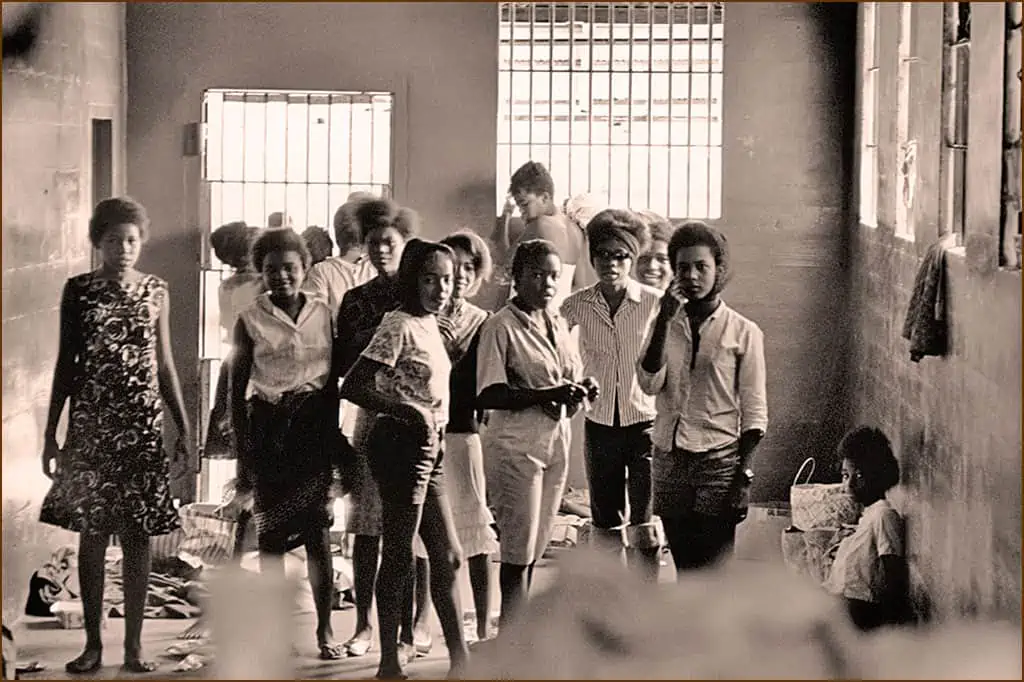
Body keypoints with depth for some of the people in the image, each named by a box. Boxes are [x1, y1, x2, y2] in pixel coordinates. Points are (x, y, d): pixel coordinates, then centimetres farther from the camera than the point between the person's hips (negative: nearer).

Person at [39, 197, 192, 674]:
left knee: (138, 536, 2)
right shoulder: (78, 291, 2)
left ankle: (134, 644, 9)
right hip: (91, 424, -1)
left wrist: (183, 427, 8)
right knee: (92, 534, 2)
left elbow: (165, 365, 10)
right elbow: (66, 364, 6)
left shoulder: (155, 292, 5)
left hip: (142, 425, 1)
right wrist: (51, 433, 4)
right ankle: (93, 642, 11)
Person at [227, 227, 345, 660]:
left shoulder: (323, 314, 7)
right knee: (271, 531, 2)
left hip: (315, 424, 0)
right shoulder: (250, 321, 3)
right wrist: (243, 457, 0)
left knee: (316, 526, -5)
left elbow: (334, 380, 12)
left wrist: (334, 438, 8)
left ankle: (324, 629, 0)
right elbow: (237, 392, 4)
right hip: (268, 426, 0)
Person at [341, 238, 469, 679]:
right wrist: (409, 411, -23)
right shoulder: (400, 326, -13)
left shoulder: (430, 325, 13)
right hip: (402, 445, -9)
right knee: (399, 557, -2)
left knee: (448, 556, 12)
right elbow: (353, 387, -19)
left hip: (429, 448, 9)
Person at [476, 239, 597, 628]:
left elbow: (573, 376, 23)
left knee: (534, 548, 11)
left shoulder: (557, 323, 13)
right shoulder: (501, 327, -10)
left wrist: (582, 391, -1)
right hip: (516, 445, -7)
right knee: (518, 550, -5)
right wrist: (547, 395, -24)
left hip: (556, 441, 7)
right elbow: (488, 395, -16)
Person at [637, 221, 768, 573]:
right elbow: (649, 384, -5)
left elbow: (754, 412, -1)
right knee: (684, 570, 7)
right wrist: (664, 320, -10)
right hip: (669, 463, 4)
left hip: (719, 462, -4)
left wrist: (743, 475, -9)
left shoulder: (743, 332, -1)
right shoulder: (665, 325, 10)